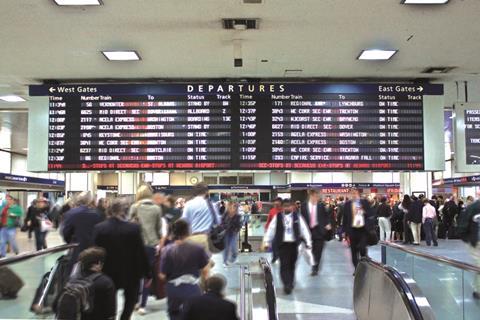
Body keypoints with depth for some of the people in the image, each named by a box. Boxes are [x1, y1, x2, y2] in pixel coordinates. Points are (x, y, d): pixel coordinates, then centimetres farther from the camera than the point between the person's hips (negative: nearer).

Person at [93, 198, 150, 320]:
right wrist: (147, 273, 0)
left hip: (107, 273, 2)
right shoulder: (134, 228, -17)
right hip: (131, 273, -2)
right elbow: (141, 252, -12)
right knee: (130, 301, 21)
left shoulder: (99, 228, -11)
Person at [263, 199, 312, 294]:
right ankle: (287, 284, -6)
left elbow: (304, 229, 4)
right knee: (284, 264, -8)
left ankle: (290, 283, 30)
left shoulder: (297, 216, 2)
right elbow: (270, 230, 2)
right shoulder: (277, 217, -1)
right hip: (282, 244, -1)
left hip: (294, 243, 2)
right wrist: (266, 242, 0)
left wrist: (308, 242, 1)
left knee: (292, 264, 11)